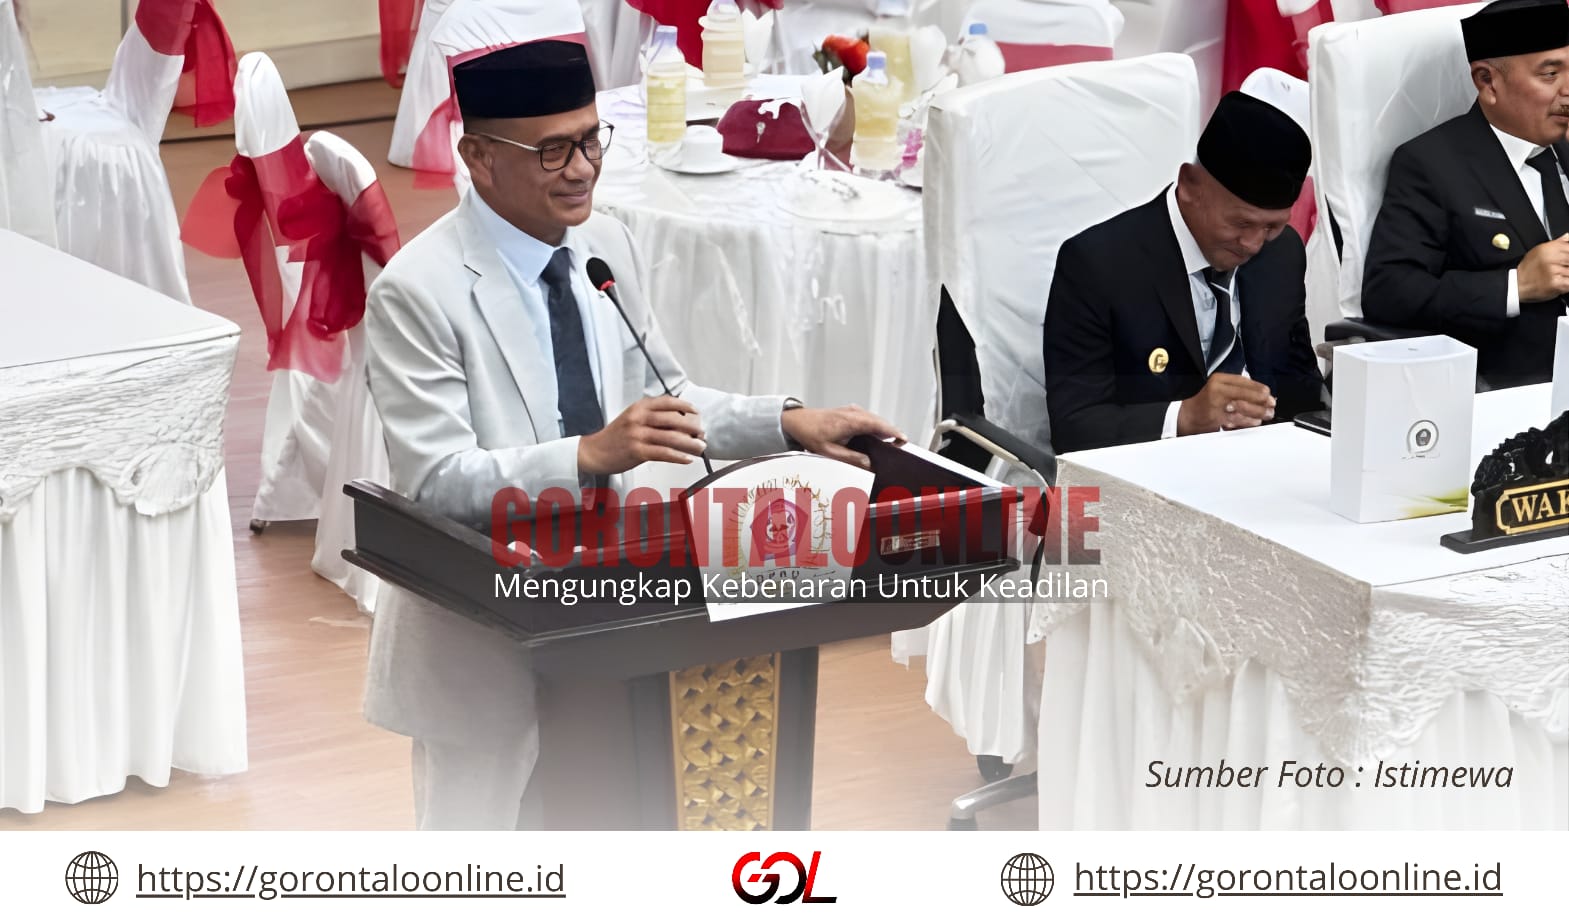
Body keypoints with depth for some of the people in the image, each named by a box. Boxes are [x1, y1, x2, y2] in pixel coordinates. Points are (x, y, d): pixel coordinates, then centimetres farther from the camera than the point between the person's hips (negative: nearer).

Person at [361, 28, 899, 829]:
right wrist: (591, 453, -33)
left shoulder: (606, 246, 4)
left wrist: (790, 424, -1)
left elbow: (659, 398, 14)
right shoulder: (418, 290, -17)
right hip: (481, 636, -6)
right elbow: (436, 479, -22)